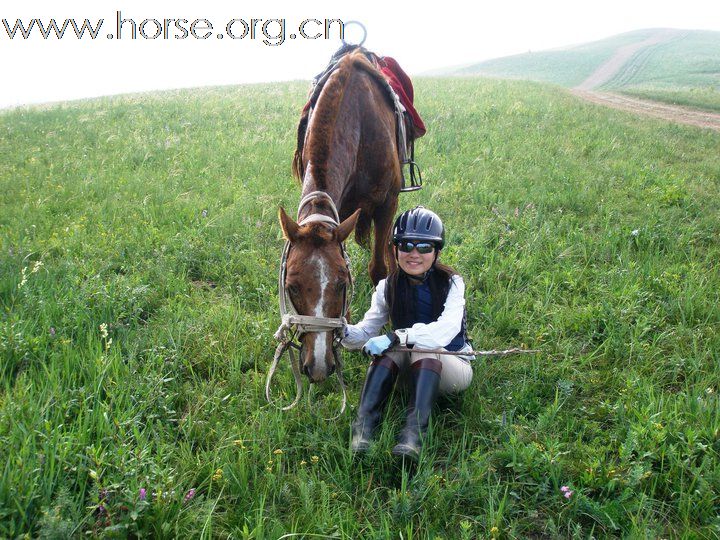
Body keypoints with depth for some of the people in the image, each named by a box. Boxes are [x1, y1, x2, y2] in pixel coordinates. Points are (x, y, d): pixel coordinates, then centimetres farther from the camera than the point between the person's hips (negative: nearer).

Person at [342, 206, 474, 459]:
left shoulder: (451, 282, -14)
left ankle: (415, 430, -43)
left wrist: (397, 337, -41)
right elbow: (366, 331, -7)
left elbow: (446, 330, -31)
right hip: (412, 369, 3)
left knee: (425, 347, -34)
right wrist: (345, 332, -30)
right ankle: (364, 424, -34)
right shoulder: (388, 286, -3)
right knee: (389, 349, -27)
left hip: (454, 366, -3)